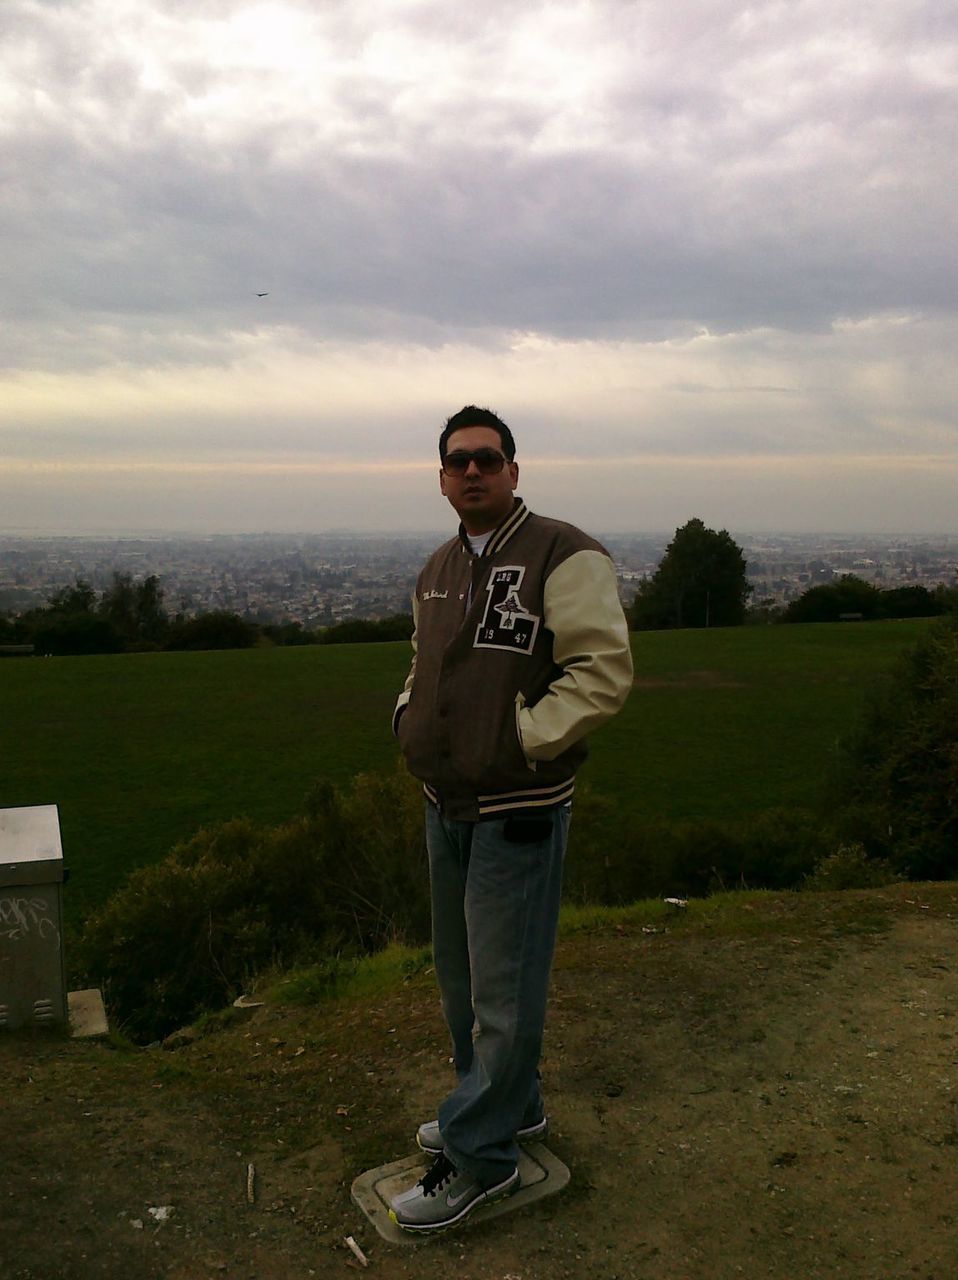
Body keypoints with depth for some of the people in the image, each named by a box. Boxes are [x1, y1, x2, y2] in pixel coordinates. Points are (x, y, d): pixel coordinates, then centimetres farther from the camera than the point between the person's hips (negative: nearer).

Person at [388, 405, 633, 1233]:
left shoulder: (563, 556, -13)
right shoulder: (439, 570, 11)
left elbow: (605, 670, -20)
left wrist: (521, 741, -20)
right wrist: (408, 717, 7)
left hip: (517, 809, -8)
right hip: (446, 803, 8)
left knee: (503, 986, 2)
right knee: (461, 975, 20)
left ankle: (480, 1156, 18)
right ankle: (513, 1106, 41)